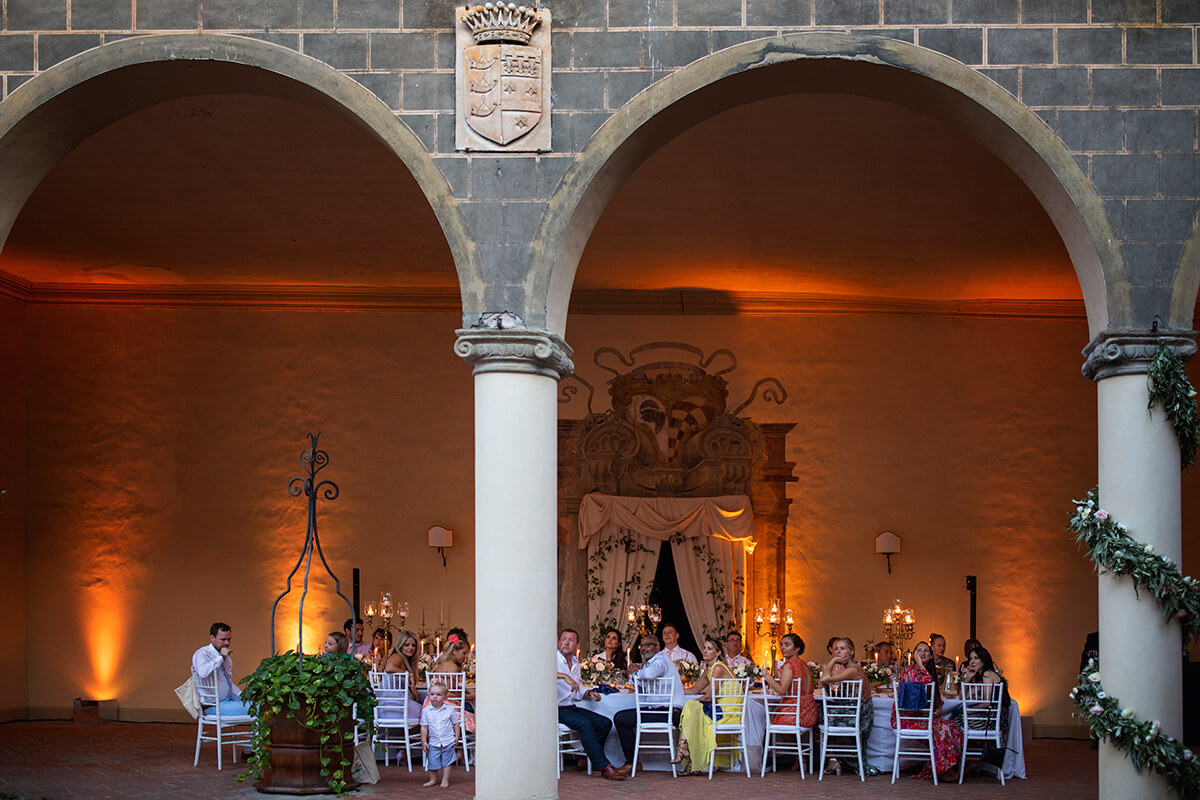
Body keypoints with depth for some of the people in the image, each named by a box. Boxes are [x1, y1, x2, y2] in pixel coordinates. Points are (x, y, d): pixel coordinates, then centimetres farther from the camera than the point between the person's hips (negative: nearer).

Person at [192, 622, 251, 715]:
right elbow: (203, 672, -33)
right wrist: (221, 657, -22)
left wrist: (242, 696, 8)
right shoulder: (201, 654, -10)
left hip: (229, 699, 9)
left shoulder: (227, 657, 15)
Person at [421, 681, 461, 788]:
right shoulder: (426, 711, -6)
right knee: (432, 762, 8)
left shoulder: (449, 709, -7)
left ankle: (445, 780, 19)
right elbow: (424, 727, -1)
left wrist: (457, 736, 1)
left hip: (448, 742, -1)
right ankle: (432, 779, 26)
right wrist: (424, 741, -3)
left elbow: (455, 723, 5)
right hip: (433, 742, 1)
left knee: (446, 762, 7)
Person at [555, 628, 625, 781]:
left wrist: (589, 693, 4)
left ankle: (587, 758, 6)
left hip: (571, 707, 8)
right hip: (557, 709, -8)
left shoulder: (575, 664, 18)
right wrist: (564, 676, -40)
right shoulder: (553, 659, -7)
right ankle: (605, 767, -29)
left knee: (605, 723, -3)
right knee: (584, 723, -30)